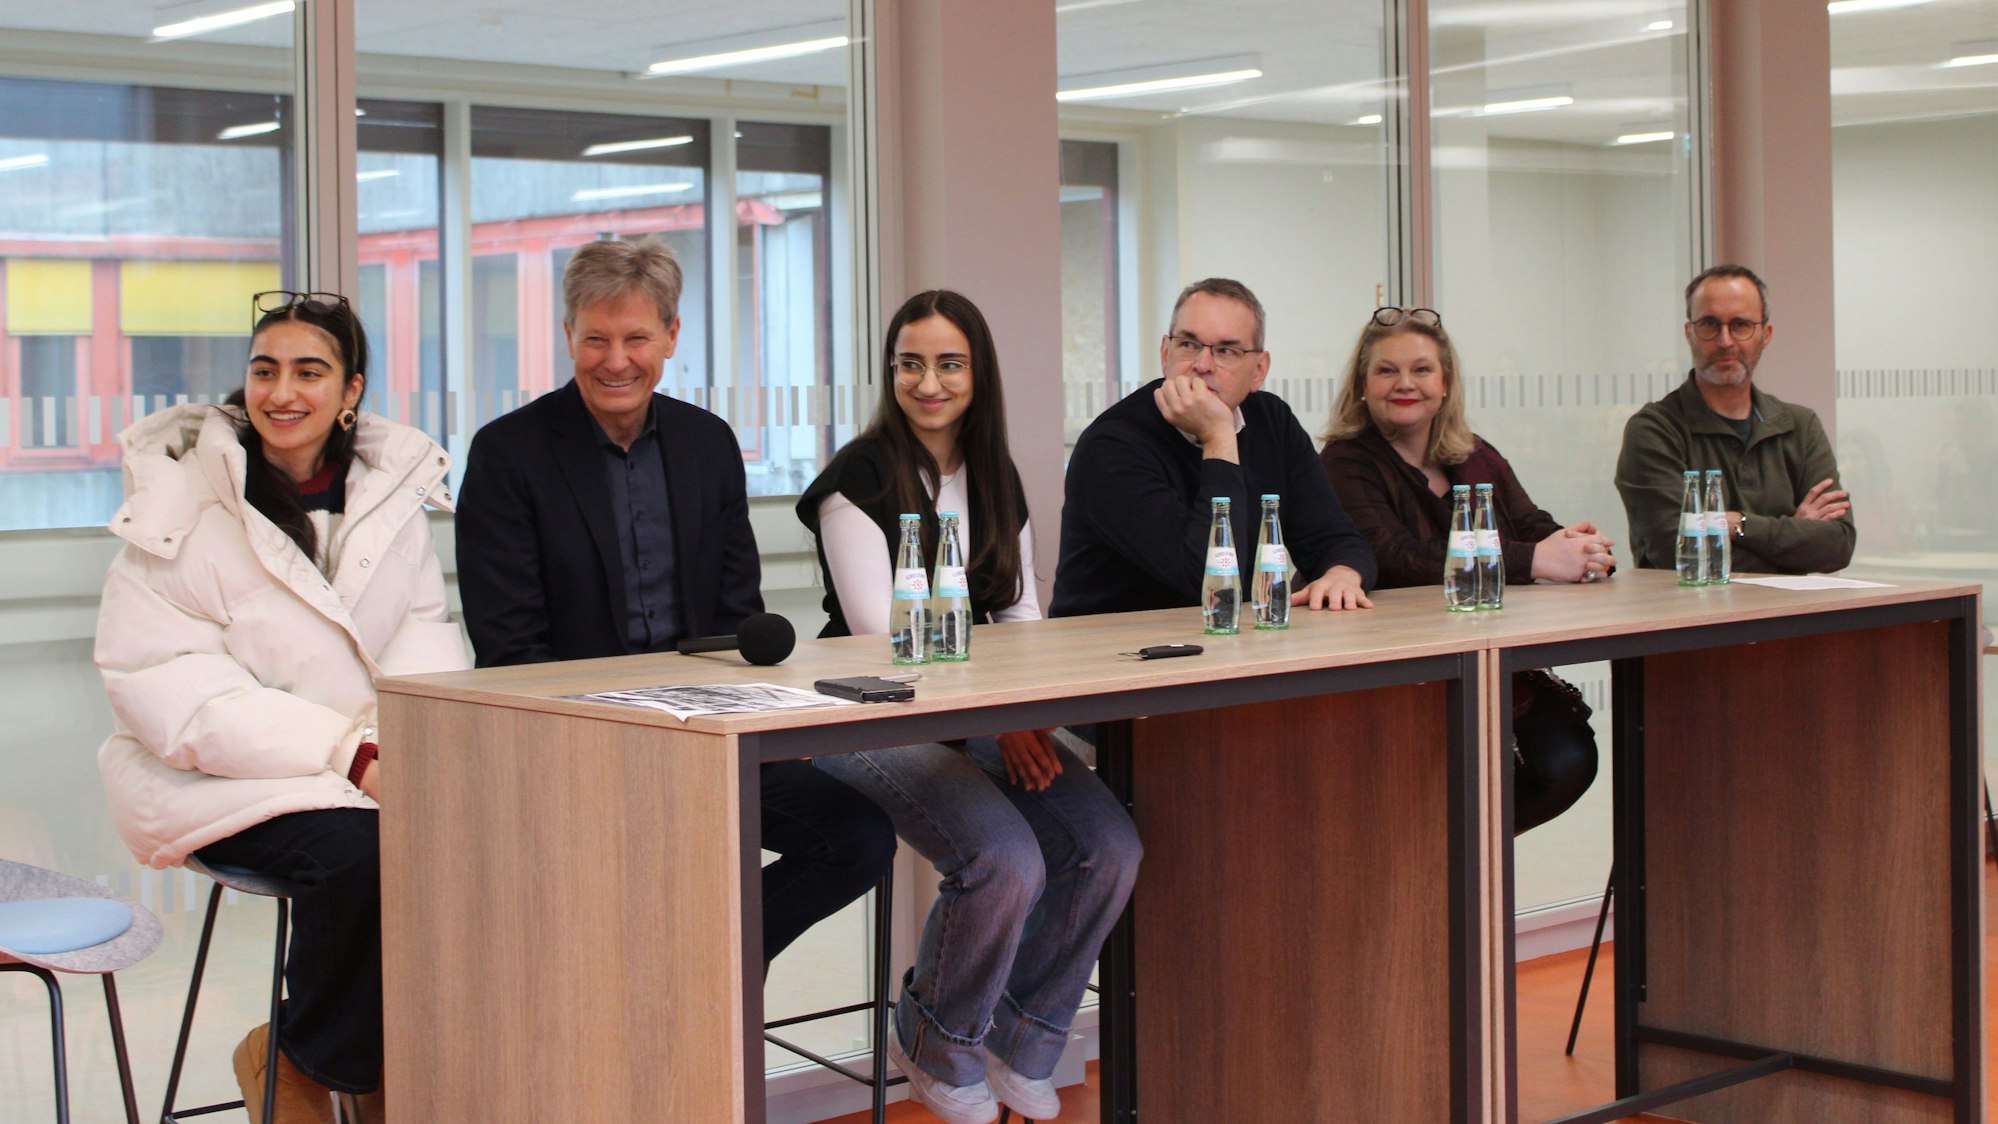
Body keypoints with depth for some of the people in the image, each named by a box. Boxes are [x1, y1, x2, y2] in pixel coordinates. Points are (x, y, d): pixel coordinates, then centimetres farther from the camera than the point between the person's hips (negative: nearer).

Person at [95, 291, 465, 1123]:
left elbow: (423, 630, 8)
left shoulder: (390, 484, 7)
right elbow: (161, 686, -14)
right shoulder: (183, 496, -7)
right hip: (214, 775, -4)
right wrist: (348, 753, -24)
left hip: (375, 766, 5)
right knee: (362, 850, -32)